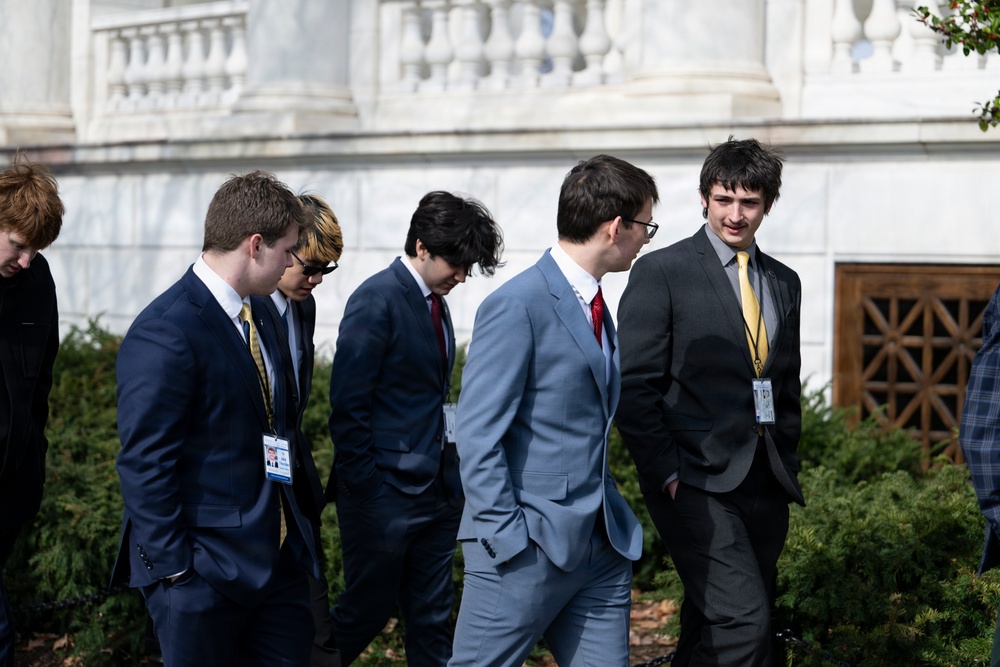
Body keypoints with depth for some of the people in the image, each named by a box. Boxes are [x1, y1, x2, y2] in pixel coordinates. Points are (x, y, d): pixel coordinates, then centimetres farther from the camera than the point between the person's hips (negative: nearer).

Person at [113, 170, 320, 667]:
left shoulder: (256, 318, 12)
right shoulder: (164, 334, -18)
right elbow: (144, 466, -20)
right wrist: (173, 570, -19)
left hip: (278, 560, 9)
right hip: (204, 571, -8)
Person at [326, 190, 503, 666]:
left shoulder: (433, 302, 12)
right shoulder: (377, 300, -14)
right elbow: (348, 407, -17)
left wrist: (449, 435, 7)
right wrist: (363, 495, -18)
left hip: (436, 492, 8)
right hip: (385, 492, -8)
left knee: (432, 620, 11)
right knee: (366, 610, 2)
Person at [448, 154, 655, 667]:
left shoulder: (595, 306, 15)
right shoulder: (516, 307, -13)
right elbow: (478, 436, -16)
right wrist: (508, 540, -19)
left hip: (602, 547, 8)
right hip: (530, 547, -8)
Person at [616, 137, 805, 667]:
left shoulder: (784, 283, 15)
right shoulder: (661, 272, -4)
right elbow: (634, 385, -7)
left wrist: (787, 465, 13)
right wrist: (665, 473, -12)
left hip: (764, 484, 6)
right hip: (697, 483, -6)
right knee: (745, 621, -20)